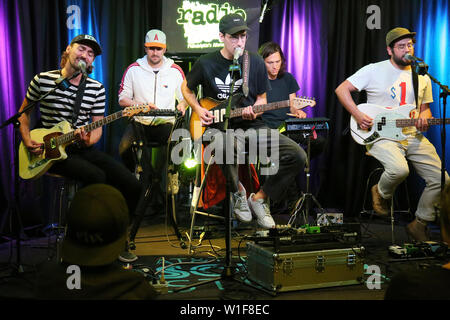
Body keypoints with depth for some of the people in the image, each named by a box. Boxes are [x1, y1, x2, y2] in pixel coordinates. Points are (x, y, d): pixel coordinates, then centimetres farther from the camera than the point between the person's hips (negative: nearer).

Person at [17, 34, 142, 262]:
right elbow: (24, 111, 12)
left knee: (132, 185, -14)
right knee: (97, 177, -32)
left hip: (84, 149, 4)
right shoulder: (43, 80, -1)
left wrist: (88, 141, -16)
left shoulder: (96, 89, 6)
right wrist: (27, 140, -3)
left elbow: (97, 127, 6)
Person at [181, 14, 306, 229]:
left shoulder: (256, 63, 3)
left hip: (250, 124, 3)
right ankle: (238, 192, -10)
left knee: (297, 156, -15)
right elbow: (187, 89, 15)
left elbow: (261, 98, 12)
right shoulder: (206, 64, -2)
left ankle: (260, 198, 4)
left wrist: (254, 110, -11)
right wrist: (198, 109, -3)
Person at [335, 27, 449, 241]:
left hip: (412, 136, 5)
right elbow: (341, 89, -2)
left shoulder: (422, 78, 13)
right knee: (399, 169, -35)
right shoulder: (374, 71, -2)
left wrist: (423, 117, -3)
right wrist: (358, 115, -14)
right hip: (381, 135, -5)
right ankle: (381, 193, 2)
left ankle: (420, 224, 11)